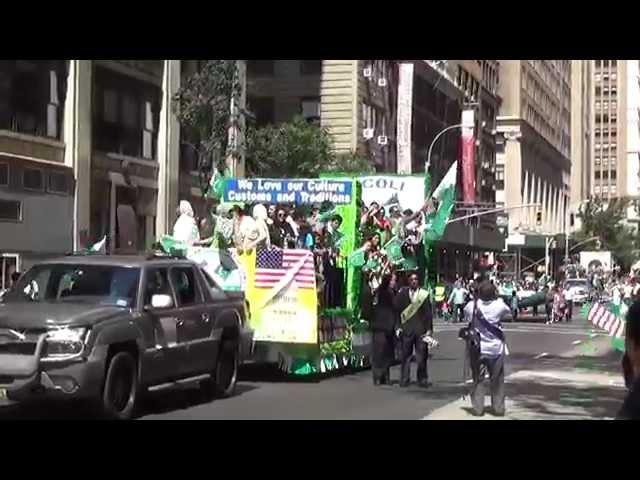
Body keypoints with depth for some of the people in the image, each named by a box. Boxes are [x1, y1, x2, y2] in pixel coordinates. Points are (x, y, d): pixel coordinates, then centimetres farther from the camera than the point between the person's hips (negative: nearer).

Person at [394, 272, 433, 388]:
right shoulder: (402, 293, 4)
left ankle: (423, 380, 9)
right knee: (405, 355, 3)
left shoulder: (424, 294, 3)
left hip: (421, 330, 0)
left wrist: (429, 329, -1)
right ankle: (404, 379, 11)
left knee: (422, 356, 1)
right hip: (406, 329, 0)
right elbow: (397, 309, 6)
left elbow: (428, 313, 4)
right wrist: (398, 327, 1)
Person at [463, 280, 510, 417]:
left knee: (478, 379, 10)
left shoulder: (472, 306, -12)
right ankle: (498, 408, 17)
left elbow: (466, 316, 7)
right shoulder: (499, 306, -14)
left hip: (478, 348, 0)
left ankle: (477, 407, 9)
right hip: (496, 348, 0)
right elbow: (508, 311, 5)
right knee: (497, 380, 13)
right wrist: (497, 297, 11)